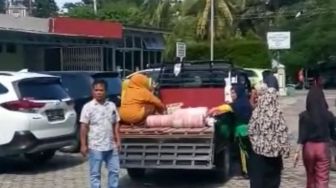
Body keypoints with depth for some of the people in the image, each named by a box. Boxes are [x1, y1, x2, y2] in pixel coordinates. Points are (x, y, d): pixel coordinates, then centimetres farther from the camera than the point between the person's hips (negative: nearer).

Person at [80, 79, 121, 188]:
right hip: (95, 147, -4)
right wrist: (83, 145, -10)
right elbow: (84, 127, -6)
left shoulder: (111, 106, 6)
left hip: (111, 146, 4)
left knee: (114, 171, 11)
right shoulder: (88, 107, -6)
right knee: (95, 173, 4)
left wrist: (118, 141, 7)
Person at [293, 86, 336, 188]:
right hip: (323, 148, -1)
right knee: (322, 179, 2)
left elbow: (302, 136, -12)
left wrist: (298, 152, -9)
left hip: (309, 147, 1)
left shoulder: (304, 116, -7)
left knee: (310, 177, 19)